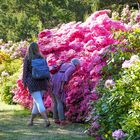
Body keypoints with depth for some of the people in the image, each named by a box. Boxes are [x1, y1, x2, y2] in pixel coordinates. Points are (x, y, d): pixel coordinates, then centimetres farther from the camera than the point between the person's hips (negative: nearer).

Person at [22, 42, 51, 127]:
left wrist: (24, 83, 2)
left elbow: (25, 71, -4)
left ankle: (47, 120, -24)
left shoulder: (27, 59, -3)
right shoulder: (41, 58, 5)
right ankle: (31, 121, 20)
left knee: (39, 102, -9)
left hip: (32, 82, -4)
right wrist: (48, 81, 5)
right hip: (42, 82, 4)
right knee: (36, 102, 14)